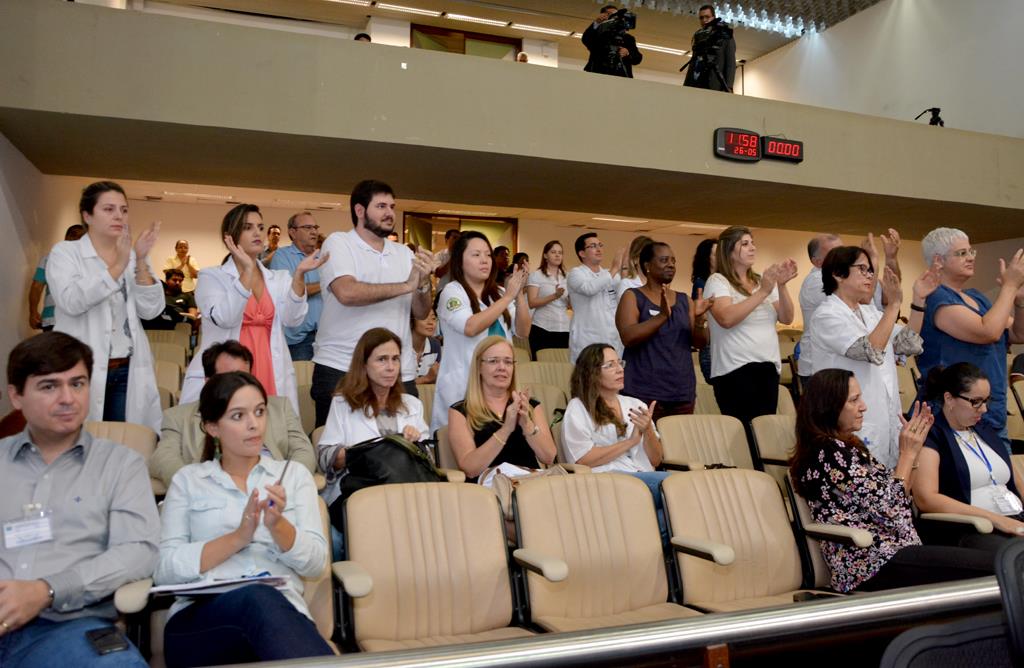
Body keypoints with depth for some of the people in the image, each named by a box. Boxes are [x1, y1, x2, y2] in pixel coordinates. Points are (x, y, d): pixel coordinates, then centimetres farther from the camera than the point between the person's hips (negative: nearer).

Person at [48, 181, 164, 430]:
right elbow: (71, 301, -17)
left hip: (128, 372, 3)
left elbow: (151, 311, 0)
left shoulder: (131, 257, 11)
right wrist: (117, 267, -23)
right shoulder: (65, 252, 1)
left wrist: (140, 262, -11)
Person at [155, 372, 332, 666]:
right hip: (200, 617, 0)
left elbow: (315, 562, 6)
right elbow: (162, 568, 1)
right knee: (257, 598, -34)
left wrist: (277, 525, -12)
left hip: (283, 613, 0)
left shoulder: (295, 475, 15)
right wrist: (238, 537, -10)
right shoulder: (187, 480, 14)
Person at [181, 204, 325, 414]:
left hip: (271, 379, 3)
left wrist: (299, 275, -16)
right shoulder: (211, 277, 4)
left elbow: (292, 318, -4)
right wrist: (247, 271, -19)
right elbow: (224, 319, -14)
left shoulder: (279, 279, 13)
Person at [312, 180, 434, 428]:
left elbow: (421, 312, 10)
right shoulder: (338, 243, -2)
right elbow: (347, 293, -20)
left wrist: (424, 282, -10)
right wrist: (407, 285, -13)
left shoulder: (405, 253, 12)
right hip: (341, 370, -4)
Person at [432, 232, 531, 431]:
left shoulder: (497, 293, 11)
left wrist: (519, 295, -9)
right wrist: (508, 297, -19)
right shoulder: (452, 291, -5)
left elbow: (523, 331, 5)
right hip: (463, 386, -5)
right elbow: (470, 327, -22)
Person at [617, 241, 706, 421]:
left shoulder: (684, 300, 13)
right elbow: (627, 337, -14)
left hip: (683, 393, 5)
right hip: (645, 393, -5)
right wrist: (662, 316, -25)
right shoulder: (632, 297, -1)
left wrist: (699, 319, -10)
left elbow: (699, 343, 9)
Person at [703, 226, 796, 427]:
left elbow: (786, 319, 7)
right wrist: (763, 292, -20)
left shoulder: (762, 281, 15)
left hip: (769, 368, 6)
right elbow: (726, 318, -20)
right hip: (735, 370, -6)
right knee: (745, 432, -7)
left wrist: (781, 286, -8)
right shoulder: (717, 281, -3)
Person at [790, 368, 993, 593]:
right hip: (871, 564, -9)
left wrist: (911, 450, 7)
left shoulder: (846, 446, 15)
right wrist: (908, 454, -6)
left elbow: (886, 489, 15)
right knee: (988, 565, -14)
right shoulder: (829, 453, -16)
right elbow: (887, 507, -16)